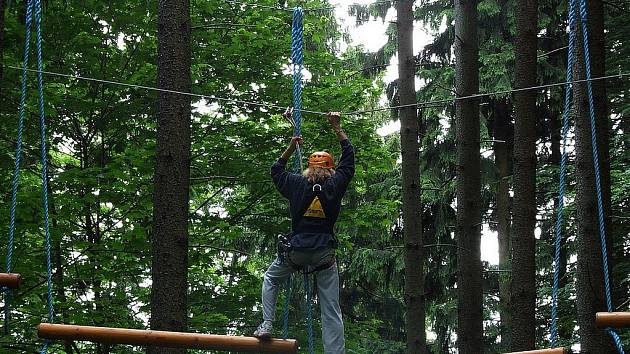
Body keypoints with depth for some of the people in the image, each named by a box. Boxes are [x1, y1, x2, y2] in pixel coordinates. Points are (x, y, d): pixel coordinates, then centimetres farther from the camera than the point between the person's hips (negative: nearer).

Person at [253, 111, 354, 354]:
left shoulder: (297, 184, 2)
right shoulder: (334, 185, 1)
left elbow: (276, 170, 23)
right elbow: (349, 157, 16)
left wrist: (292, 146, 27)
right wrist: (337, 128, 23)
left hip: (296, 251, 0)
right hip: (325, 253, 0)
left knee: (271, 280, 27)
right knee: (331, 311, 0)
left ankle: (267, 325, 13)